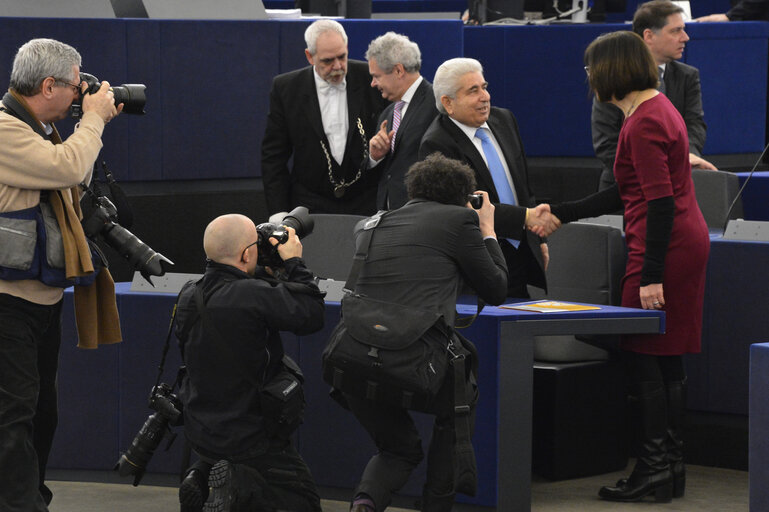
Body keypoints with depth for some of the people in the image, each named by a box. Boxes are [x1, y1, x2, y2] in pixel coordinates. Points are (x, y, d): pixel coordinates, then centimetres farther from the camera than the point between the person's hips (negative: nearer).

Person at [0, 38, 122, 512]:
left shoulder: (40, 128, 14)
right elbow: (67, 169, -27)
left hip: (44, 294, 10)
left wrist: (97, 123, 12)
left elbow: (74, 181, 23)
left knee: (41, 408, 15)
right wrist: (94, 119, -11)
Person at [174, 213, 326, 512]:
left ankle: (201, 476, 10)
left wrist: (264, 273, 12)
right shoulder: (253, 297, -26)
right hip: (248, 437, -7)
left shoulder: (189, 296, -3)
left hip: (199, 431, 7)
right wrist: (294, 263, -6)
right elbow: (311, 316, -16)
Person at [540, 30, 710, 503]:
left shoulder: (644, 124, -16)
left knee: (642, 358, -5)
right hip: (686, 244, 10)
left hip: (664, 249, -10)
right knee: (667, 360, 12)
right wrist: (561, 215, 23)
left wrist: (651, 276, -23)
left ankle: (654, 469, -2)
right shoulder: (658, 108, 15)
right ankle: (673, 466, 15)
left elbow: (660, 202, -22)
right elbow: (627, 195, 21)